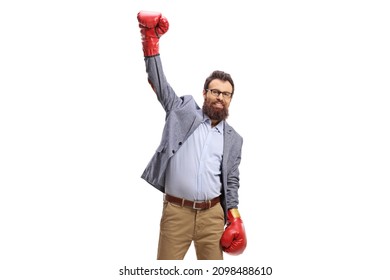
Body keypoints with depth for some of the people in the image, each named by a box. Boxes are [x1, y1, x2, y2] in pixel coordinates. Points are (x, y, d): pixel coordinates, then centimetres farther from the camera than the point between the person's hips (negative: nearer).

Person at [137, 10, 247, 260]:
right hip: (176, 211, -2)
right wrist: (151, 38, -8)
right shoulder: (183, 111, 4)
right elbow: (159, 83, -1)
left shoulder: (233, 139, 10)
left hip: (212, 214, 2)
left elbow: (232, 182, 14)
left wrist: (235, 219, 5)